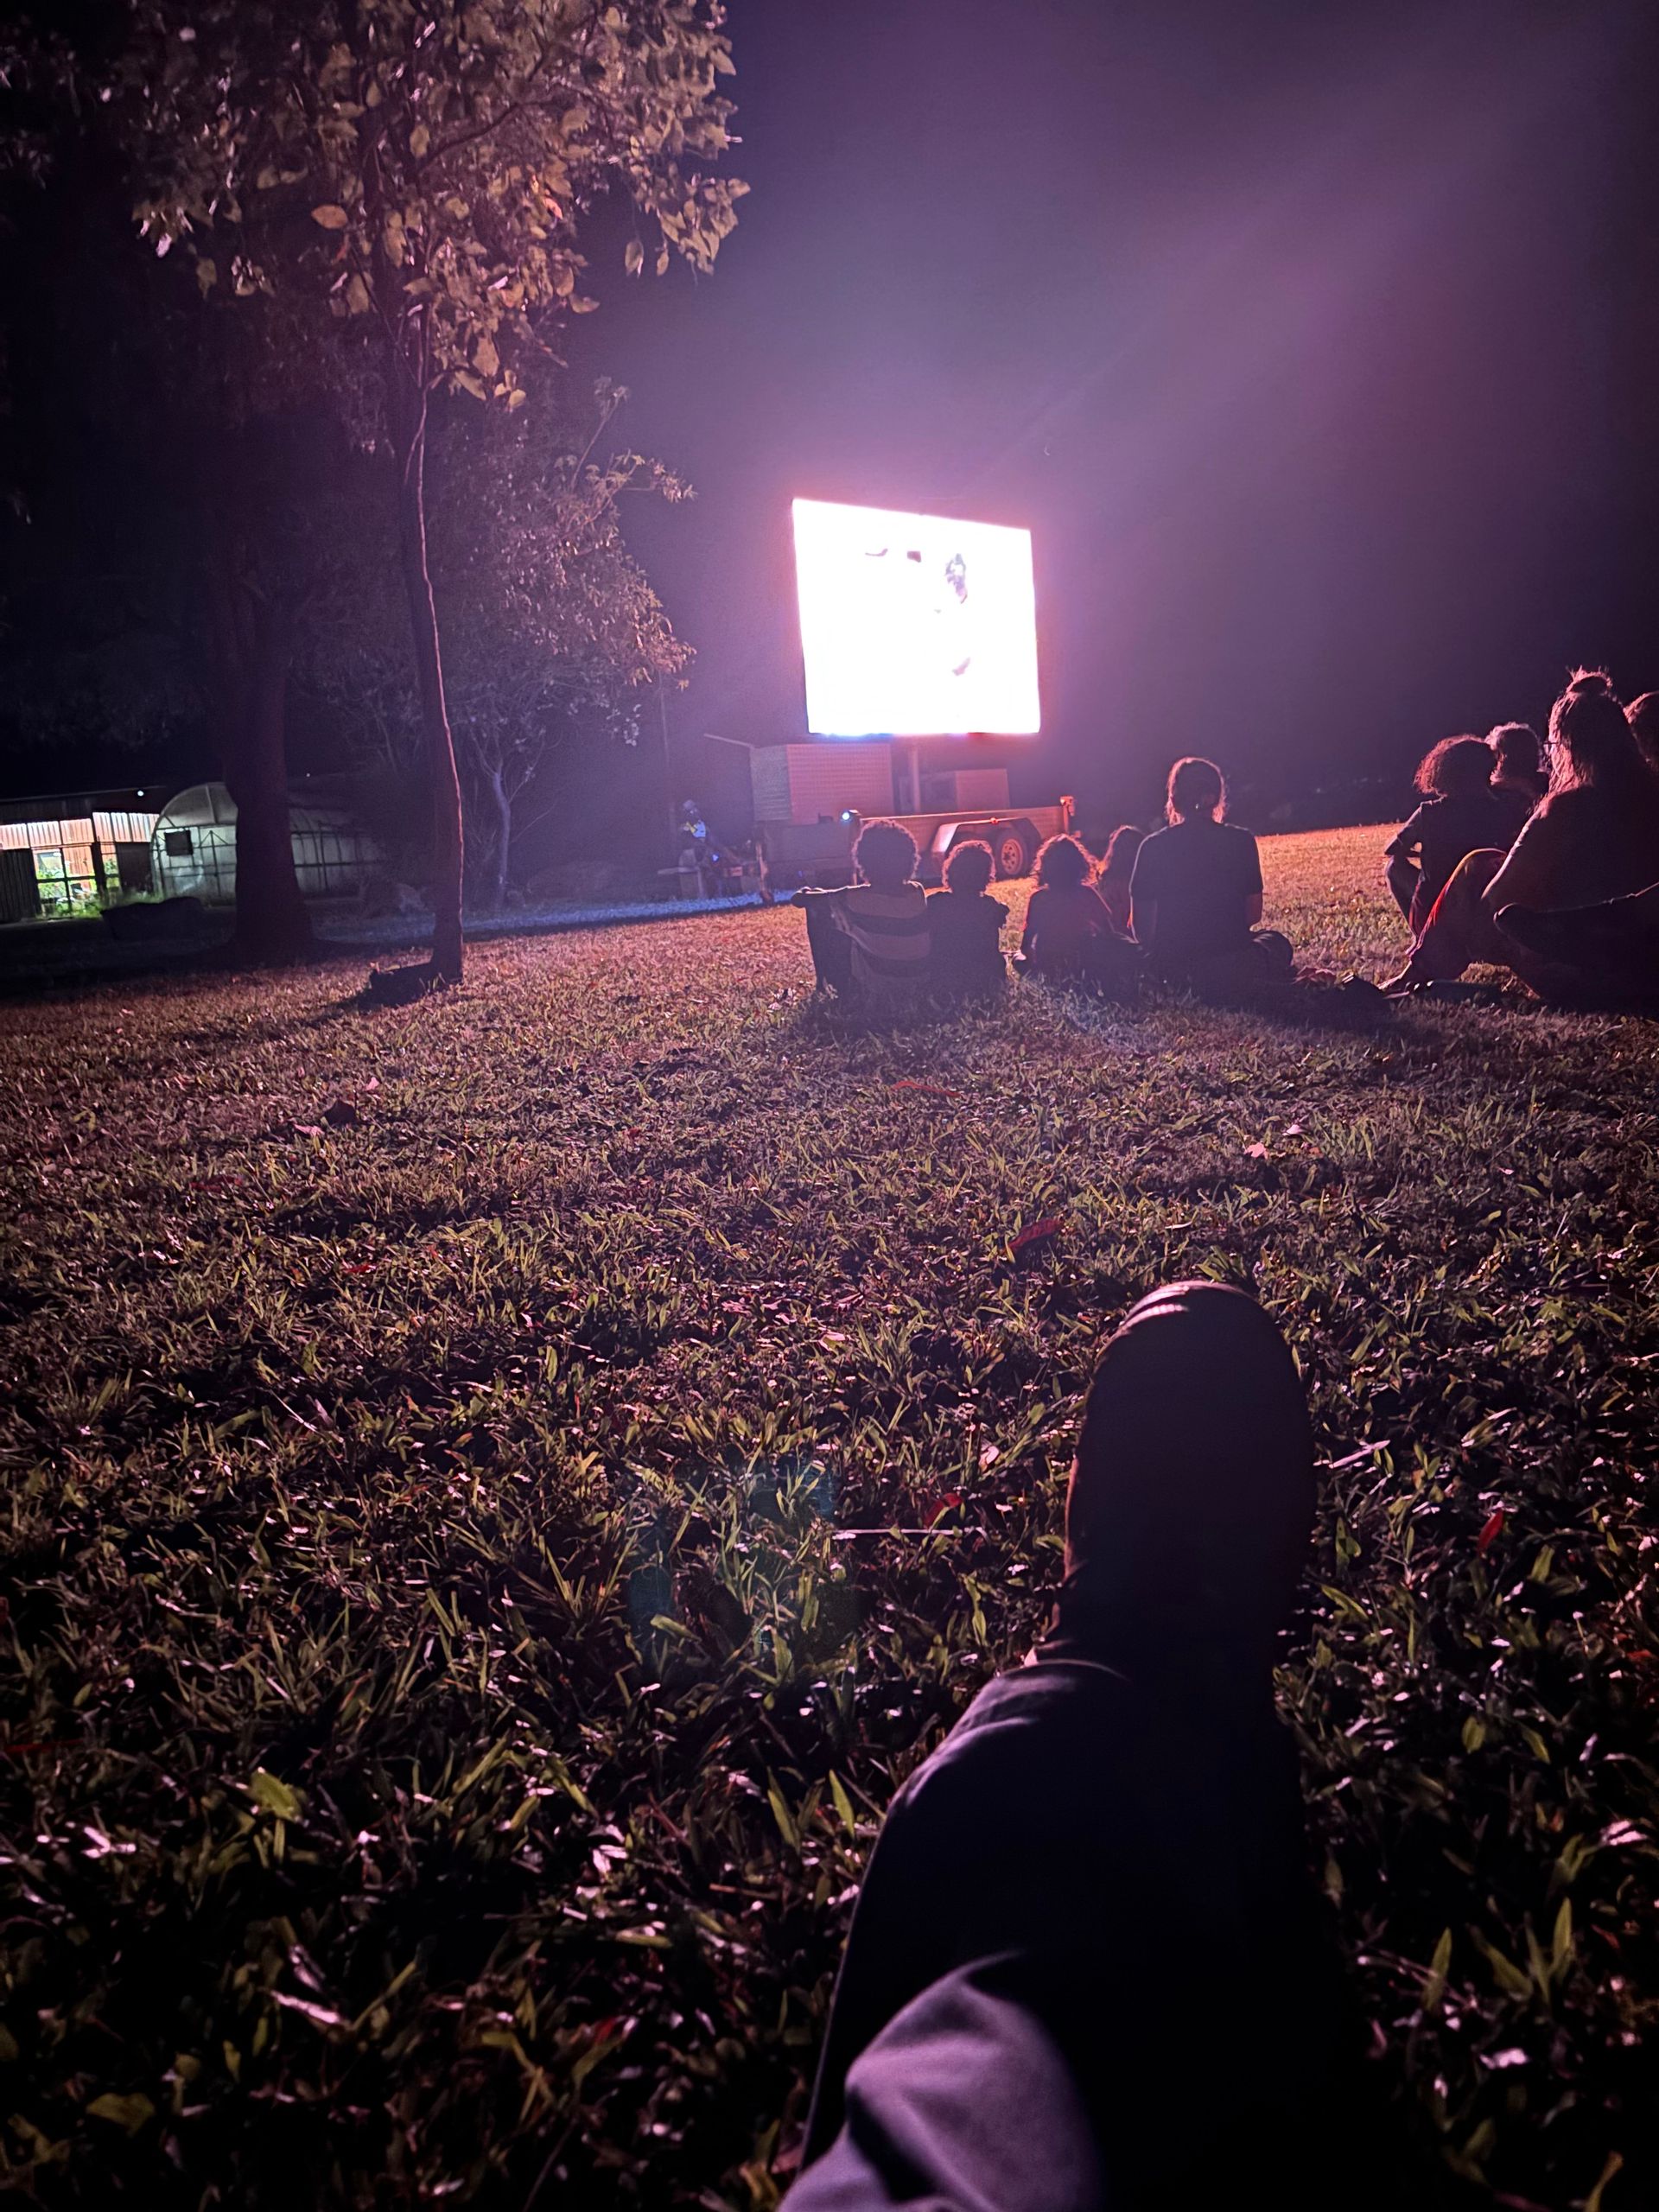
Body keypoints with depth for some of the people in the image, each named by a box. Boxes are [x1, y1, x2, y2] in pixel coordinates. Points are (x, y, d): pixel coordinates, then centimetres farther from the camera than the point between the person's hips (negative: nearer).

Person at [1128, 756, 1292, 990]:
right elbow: (1254, 913, 5)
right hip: (1231, 962, 0)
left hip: (1170, 966, 1)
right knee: (1276, 942, 34)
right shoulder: (1241, 841, -2)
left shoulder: (1154, 846, -2)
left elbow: (1139, 921, -1)